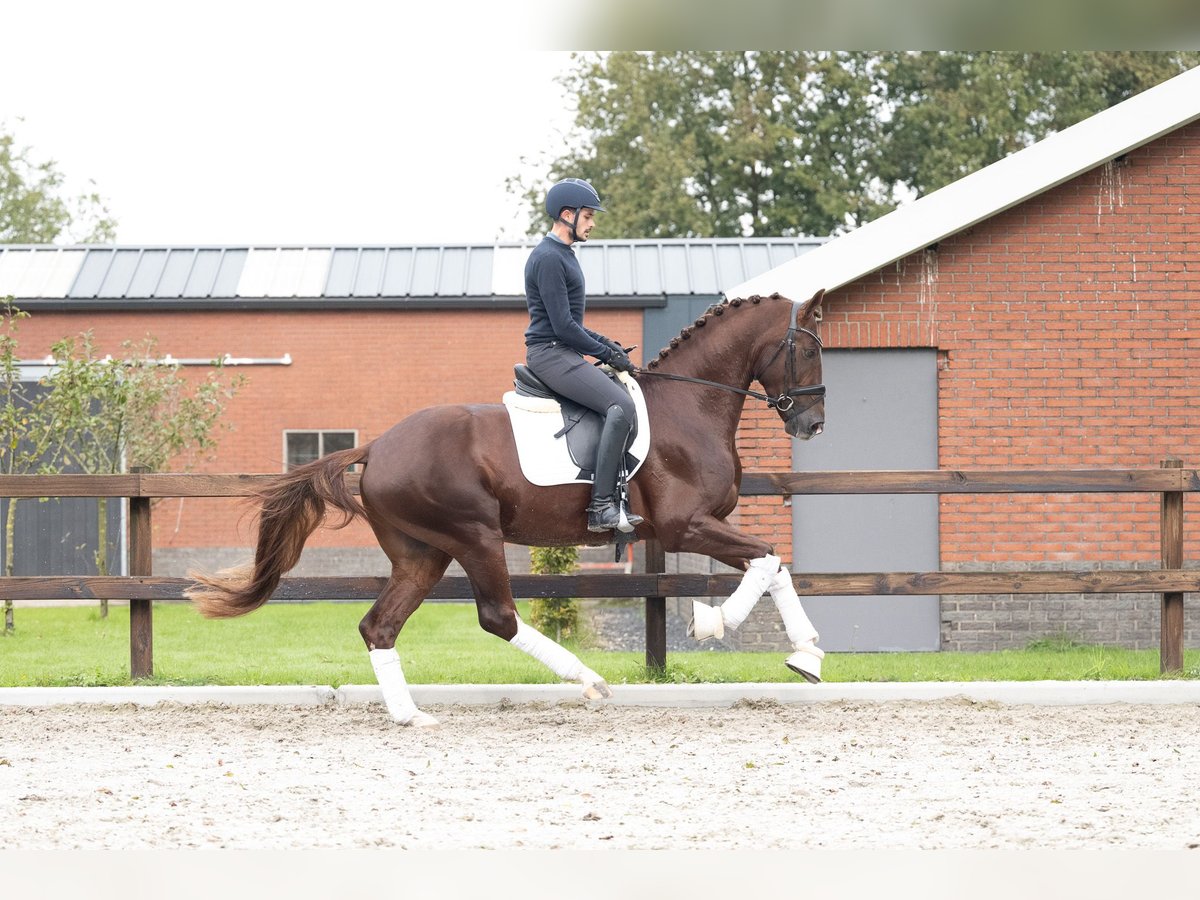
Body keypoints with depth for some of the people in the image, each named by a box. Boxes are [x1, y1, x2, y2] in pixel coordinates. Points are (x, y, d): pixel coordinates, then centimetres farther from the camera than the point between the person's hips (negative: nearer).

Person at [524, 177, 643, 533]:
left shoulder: (564, 256, 19)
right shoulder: (548, 258, -14)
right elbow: (562, 326, -19)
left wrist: (603, 342, 12)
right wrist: (607, 353, -11)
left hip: (561, 353, 11)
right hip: (550, 354, -11)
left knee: (626, 396, 15)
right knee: (621, 405, -24)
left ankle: (614, 502, 12)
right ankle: (601, 506, -27)